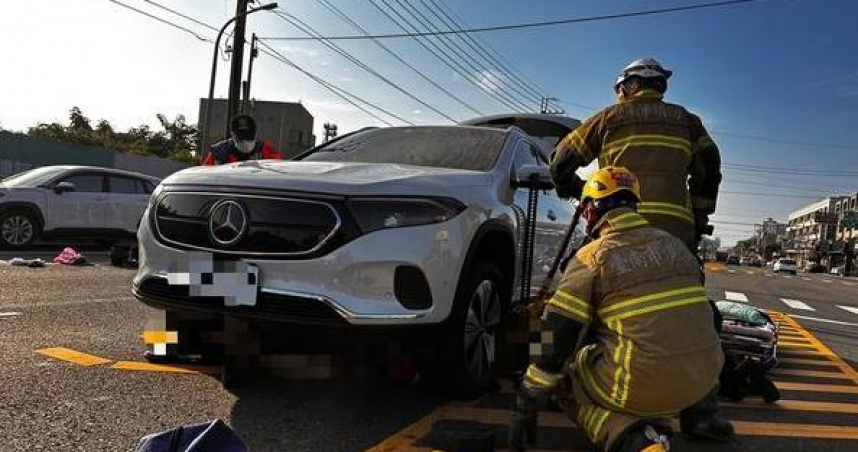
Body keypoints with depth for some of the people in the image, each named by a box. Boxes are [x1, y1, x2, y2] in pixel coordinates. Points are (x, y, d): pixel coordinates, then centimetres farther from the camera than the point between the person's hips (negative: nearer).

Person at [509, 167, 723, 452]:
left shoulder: (591, 258, -7)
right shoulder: (675, 244, 10)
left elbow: (556, 337, -8)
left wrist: (526, 407, -1)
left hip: (643, 385, -6)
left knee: (563, 371, 15)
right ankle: (655, 427, 12)